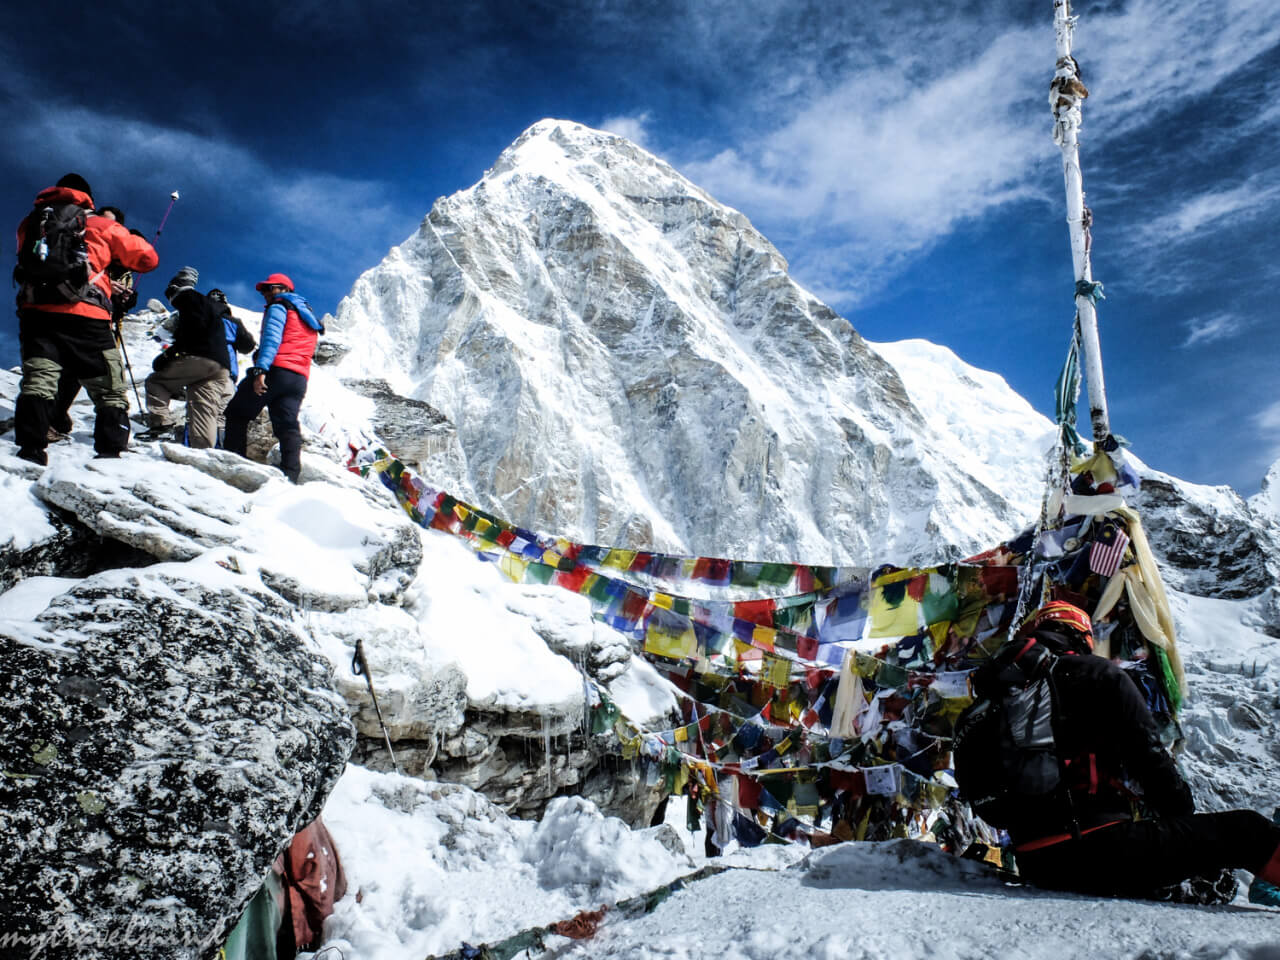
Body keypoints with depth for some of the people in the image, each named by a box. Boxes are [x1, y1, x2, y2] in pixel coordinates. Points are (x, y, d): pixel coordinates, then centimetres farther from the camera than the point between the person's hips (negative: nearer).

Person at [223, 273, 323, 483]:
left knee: (236, 414, 4)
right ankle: (290, 475, -15)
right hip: (299, 378, 7)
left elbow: (271, 338, -12)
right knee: (287, 425, 0)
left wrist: (260, 369, -22)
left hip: (275, 371, -7)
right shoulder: (307, 315, 31)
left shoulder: (278, 307, 5)